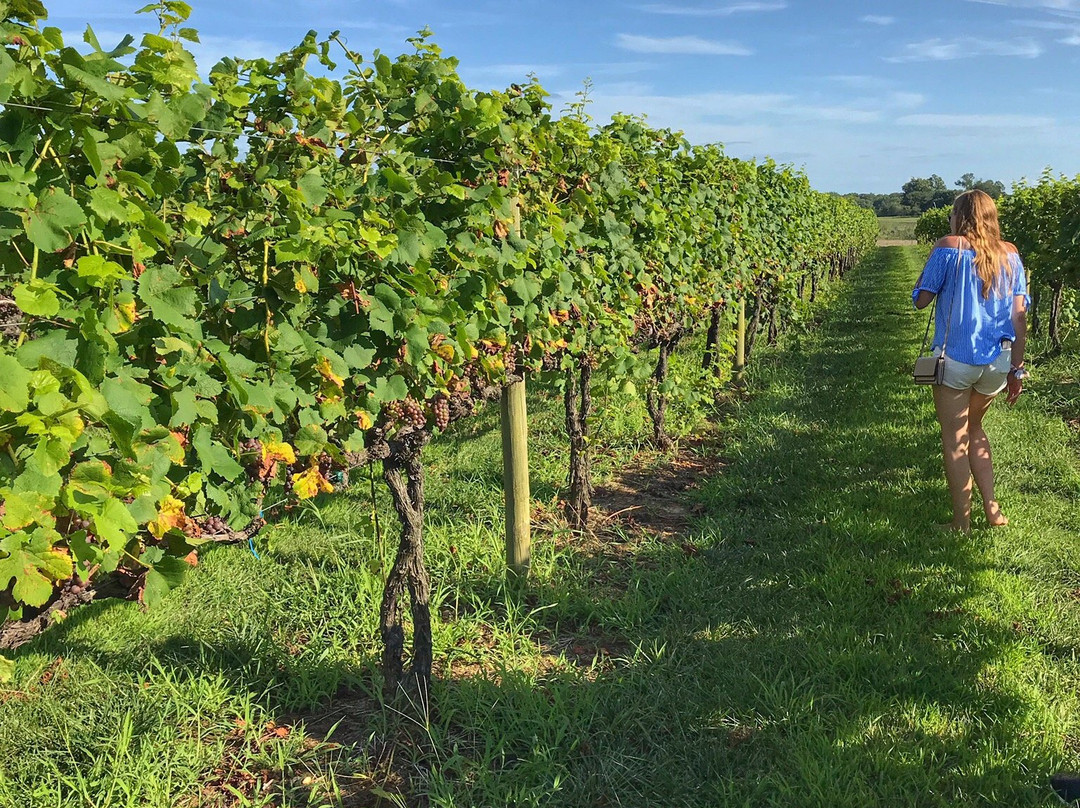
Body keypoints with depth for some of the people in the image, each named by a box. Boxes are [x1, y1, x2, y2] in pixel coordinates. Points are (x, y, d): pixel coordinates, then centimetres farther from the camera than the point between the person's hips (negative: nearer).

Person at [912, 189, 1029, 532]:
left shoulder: (948, 247, -7)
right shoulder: (1010, 254, 6)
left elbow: (921, 299, -6)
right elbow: (1019, 315, 5)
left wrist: (931, 264, 9)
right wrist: (1017, 368, 9)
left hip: (955, 359, -5)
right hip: (998, 362, 5)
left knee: (955, 440, 6)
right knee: (973, 429, 24)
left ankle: (961, 523, 11)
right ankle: (992, 509, 22)